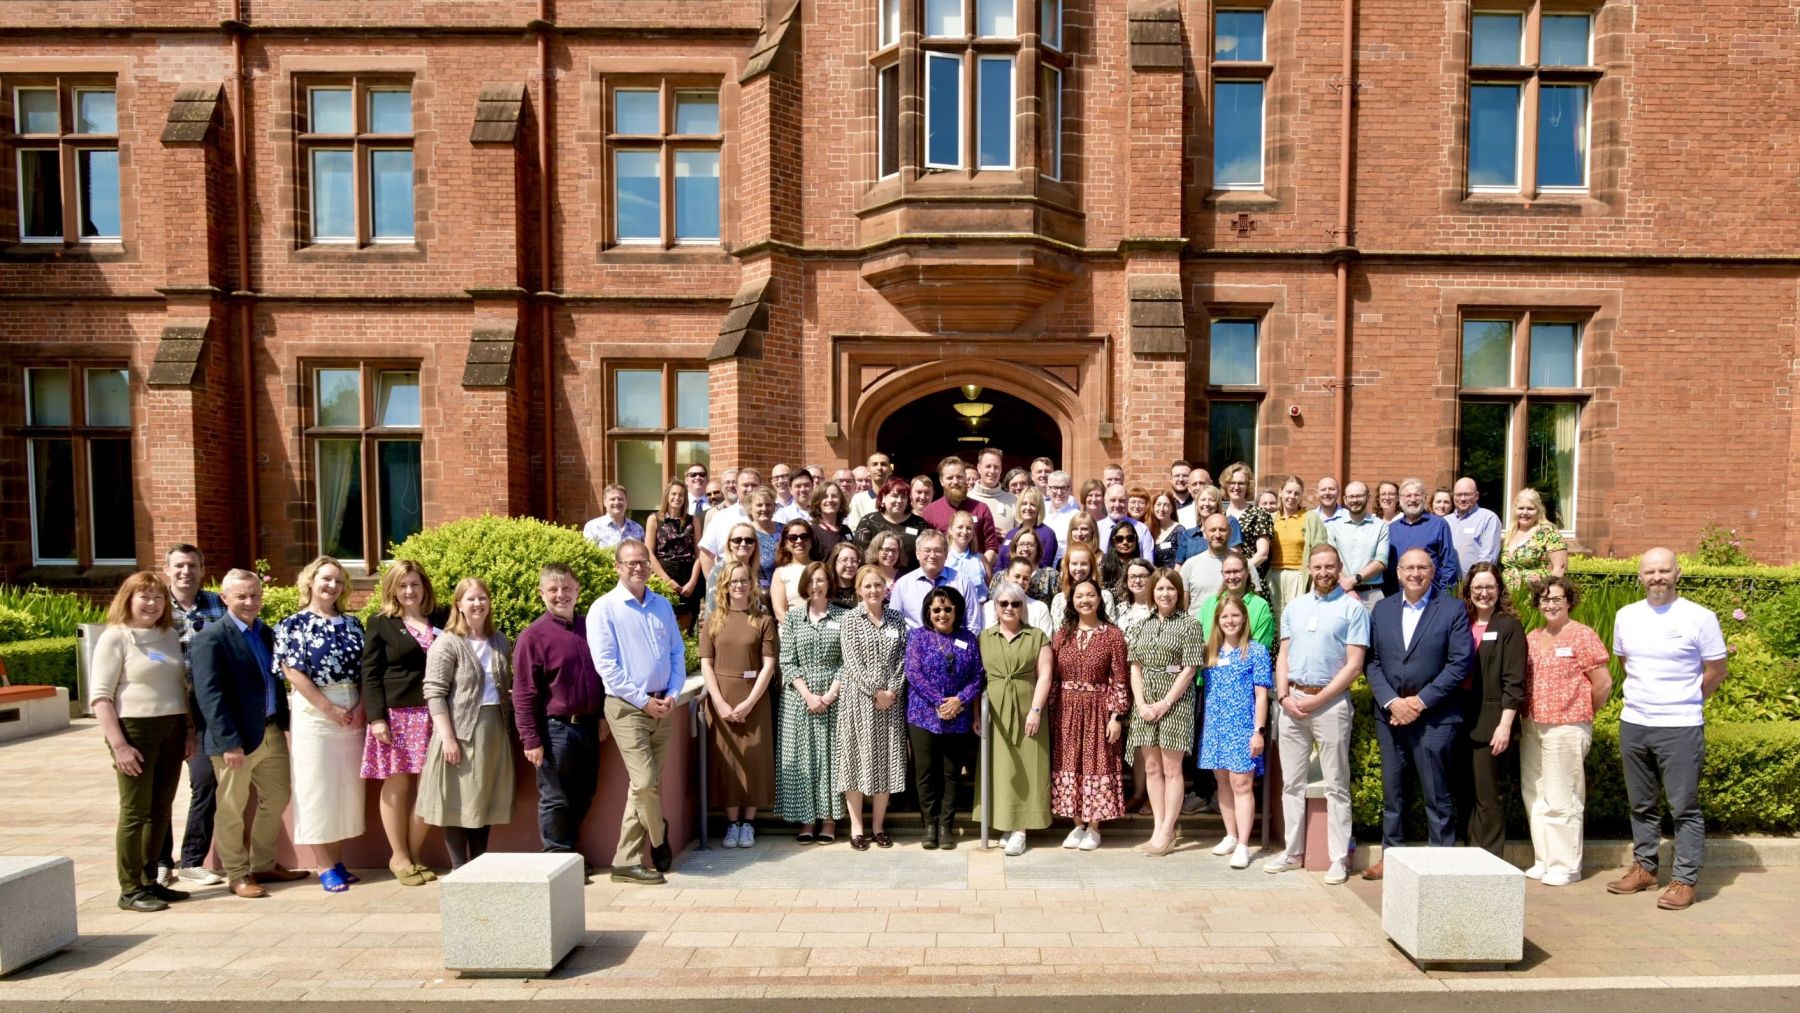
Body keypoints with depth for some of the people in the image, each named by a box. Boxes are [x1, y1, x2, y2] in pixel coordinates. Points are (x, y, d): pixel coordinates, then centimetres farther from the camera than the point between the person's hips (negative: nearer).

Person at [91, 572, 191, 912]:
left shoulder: (170, 635, 12)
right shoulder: (115, 637, -5)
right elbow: (100, 696, -10)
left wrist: (189, 731, 11)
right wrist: (119, 745, -16)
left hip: (172, 730, 5)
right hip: (135, 729, -5)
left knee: (161, 810, 10)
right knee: (135, 812, 1)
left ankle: (150, 880, 22)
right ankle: (130, 890, 11)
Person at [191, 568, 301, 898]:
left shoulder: (266, 633, 11)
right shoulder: (211, 638, -11)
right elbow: (209, 694, -17)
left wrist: (285, 723, 7)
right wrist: (229, 741, -20)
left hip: (271, 732, 7)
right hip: (236, 738, -7)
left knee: (276, 799, 16)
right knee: (232, 809, 7)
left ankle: (263, 865, 32)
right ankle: (238, 875, 21)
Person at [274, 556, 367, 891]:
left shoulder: (352, 623, 11)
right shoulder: (292, 624, -1)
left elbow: (365, 668, 9)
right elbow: (292, 672, -9)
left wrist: (361, 706, -5)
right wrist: (329, 708, -13)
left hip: (353, 711, 4)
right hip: (313, 712, -4)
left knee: (349, 786, 7)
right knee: (317, 787, 0)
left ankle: (338, 859, 18)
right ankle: (325, 865, 8)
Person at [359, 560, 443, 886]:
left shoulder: (440, 622, 12)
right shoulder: (381, 625, 4)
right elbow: (370, 675, 0)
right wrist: (376, 717, -9)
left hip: (432, 715, 2)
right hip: (396, 714, -2)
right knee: (397, 785, 3)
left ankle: (414, 855, 15)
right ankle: (399, 857, 16)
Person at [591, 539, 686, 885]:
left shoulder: (662, 606, 11)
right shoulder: (604, 608, -5)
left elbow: (678, 654, 13)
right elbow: (606, 665, -11)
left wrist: (672, 695, -2)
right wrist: (643, 700, -13)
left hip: (662, 707, 6)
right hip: (627, 707, -5)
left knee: (645, 785, 8)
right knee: (645, 783, -11)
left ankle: (627, 861, 17)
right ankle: (660, 841, 16)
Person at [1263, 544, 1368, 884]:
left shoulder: (1352, 608, -2)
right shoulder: (1294, 607, 12)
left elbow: (1354, 665, -8)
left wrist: (1317, 699, -11)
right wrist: (1284, 696, -2)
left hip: (1330, 702, -4)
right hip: (1291, 701, 5)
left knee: (1336, 785, 3)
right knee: (1292, 782, 9)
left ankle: (1339, 858, 11)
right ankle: (1293, 852, 18)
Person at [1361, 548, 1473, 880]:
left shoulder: (1453, 610, -1)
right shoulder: (1382, 609, 9)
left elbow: (1459, 664, -8)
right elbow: (1372, 661, 5)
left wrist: (1421, 701, -12)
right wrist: (1391, 701, -9)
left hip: (1434, 716, -3)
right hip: (1390, 713, 4)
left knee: (1437, 794, 4)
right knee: (1392, 791, 11)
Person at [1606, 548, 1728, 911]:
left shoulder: (1700, 617, -7)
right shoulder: (1626, 616, 6)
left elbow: (1715, 671, 0)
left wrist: (1683, 703, 7)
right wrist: (1646, 697, 14)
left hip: (1681, 728, -5)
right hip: (1633, 724, 5)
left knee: (1684, 808, 1)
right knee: (1642, 805, 14)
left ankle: (1685, 881, 10)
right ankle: (1644, 868, 26)